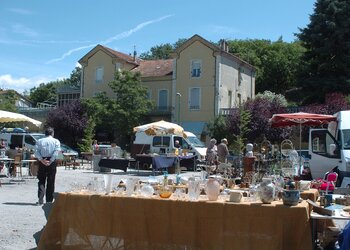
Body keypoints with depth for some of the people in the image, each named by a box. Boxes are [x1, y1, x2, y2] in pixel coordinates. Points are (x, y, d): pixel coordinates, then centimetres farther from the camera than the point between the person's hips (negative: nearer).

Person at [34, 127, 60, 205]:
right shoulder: (56, 141, 3)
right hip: (52, 162, -1)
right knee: (51, 182, 7)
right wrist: (50, 161, -14)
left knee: (41, 181, 7)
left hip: (42, 162, 1)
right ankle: (49, 200, 11)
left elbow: (36, 152, -5)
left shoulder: (39, 141, 9)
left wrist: (41, 160, -11)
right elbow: (56, 152, -12)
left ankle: (40, 198, -8)